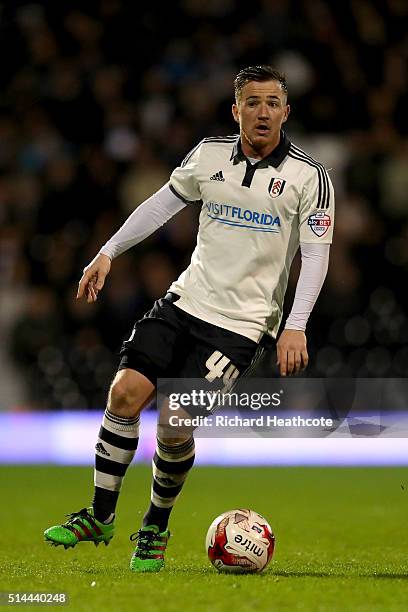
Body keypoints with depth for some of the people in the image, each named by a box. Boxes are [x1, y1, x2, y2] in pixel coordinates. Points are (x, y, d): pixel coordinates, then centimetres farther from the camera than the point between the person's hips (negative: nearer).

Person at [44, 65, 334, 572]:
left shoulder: (308, 176, -7)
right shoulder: (209, 155, 3)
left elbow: (316, 254, -6)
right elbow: (163, 203, 17)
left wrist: (295, 327, -15)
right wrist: (108, 252, 13)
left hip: (241, 321, -4)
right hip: (186, 301, 4)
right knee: (125, 392, -12)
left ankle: (156, 527, 12)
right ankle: (99, 517, 3)